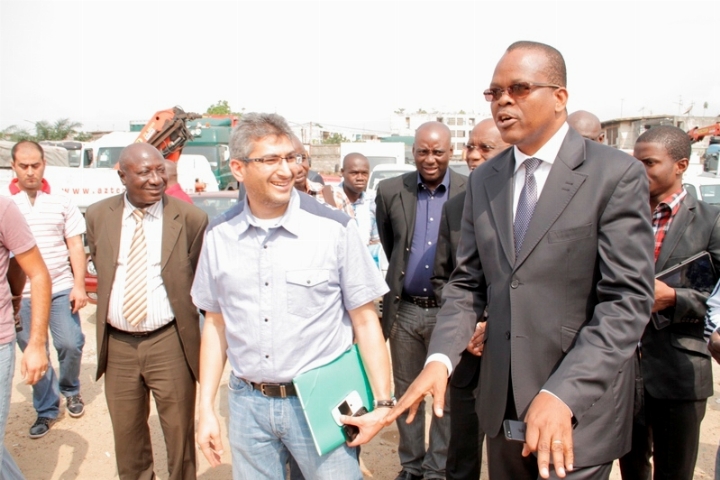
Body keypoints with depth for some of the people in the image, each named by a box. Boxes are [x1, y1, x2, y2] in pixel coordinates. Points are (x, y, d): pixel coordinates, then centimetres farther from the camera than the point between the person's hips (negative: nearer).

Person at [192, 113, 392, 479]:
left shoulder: (334, 229, -11)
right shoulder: (218, 236, 0)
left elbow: (365, 320, -6)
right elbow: (216, 324, 8)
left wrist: (381, 403, -9)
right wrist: (206, 409, 7)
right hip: (247, 403, 3)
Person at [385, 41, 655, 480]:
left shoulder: (617, 175, -10)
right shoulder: (484, 180, 5)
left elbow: (628, 299, -15)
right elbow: (467, 282, 5)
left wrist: (564, 394, -25)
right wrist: (440, 358, -11)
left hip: (580, 409, -4)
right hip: (501, 401, 5)